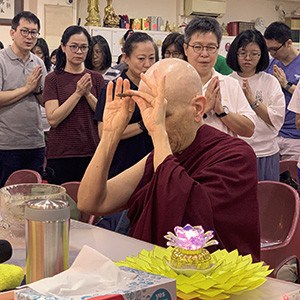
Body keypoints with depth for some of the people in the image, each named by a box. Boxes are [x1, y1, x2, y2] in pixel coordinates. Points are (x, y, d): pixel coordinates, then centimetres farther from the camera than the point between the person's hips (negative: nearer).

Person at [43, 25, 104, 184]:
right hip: (60, 154, -2)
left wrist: (88, 94, -11)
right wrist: (78, 93, -13)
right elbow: (53, 119, -10)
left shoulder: (96, 78, 8)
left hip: (91, 153, 2)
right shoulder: (53, 79, 0)